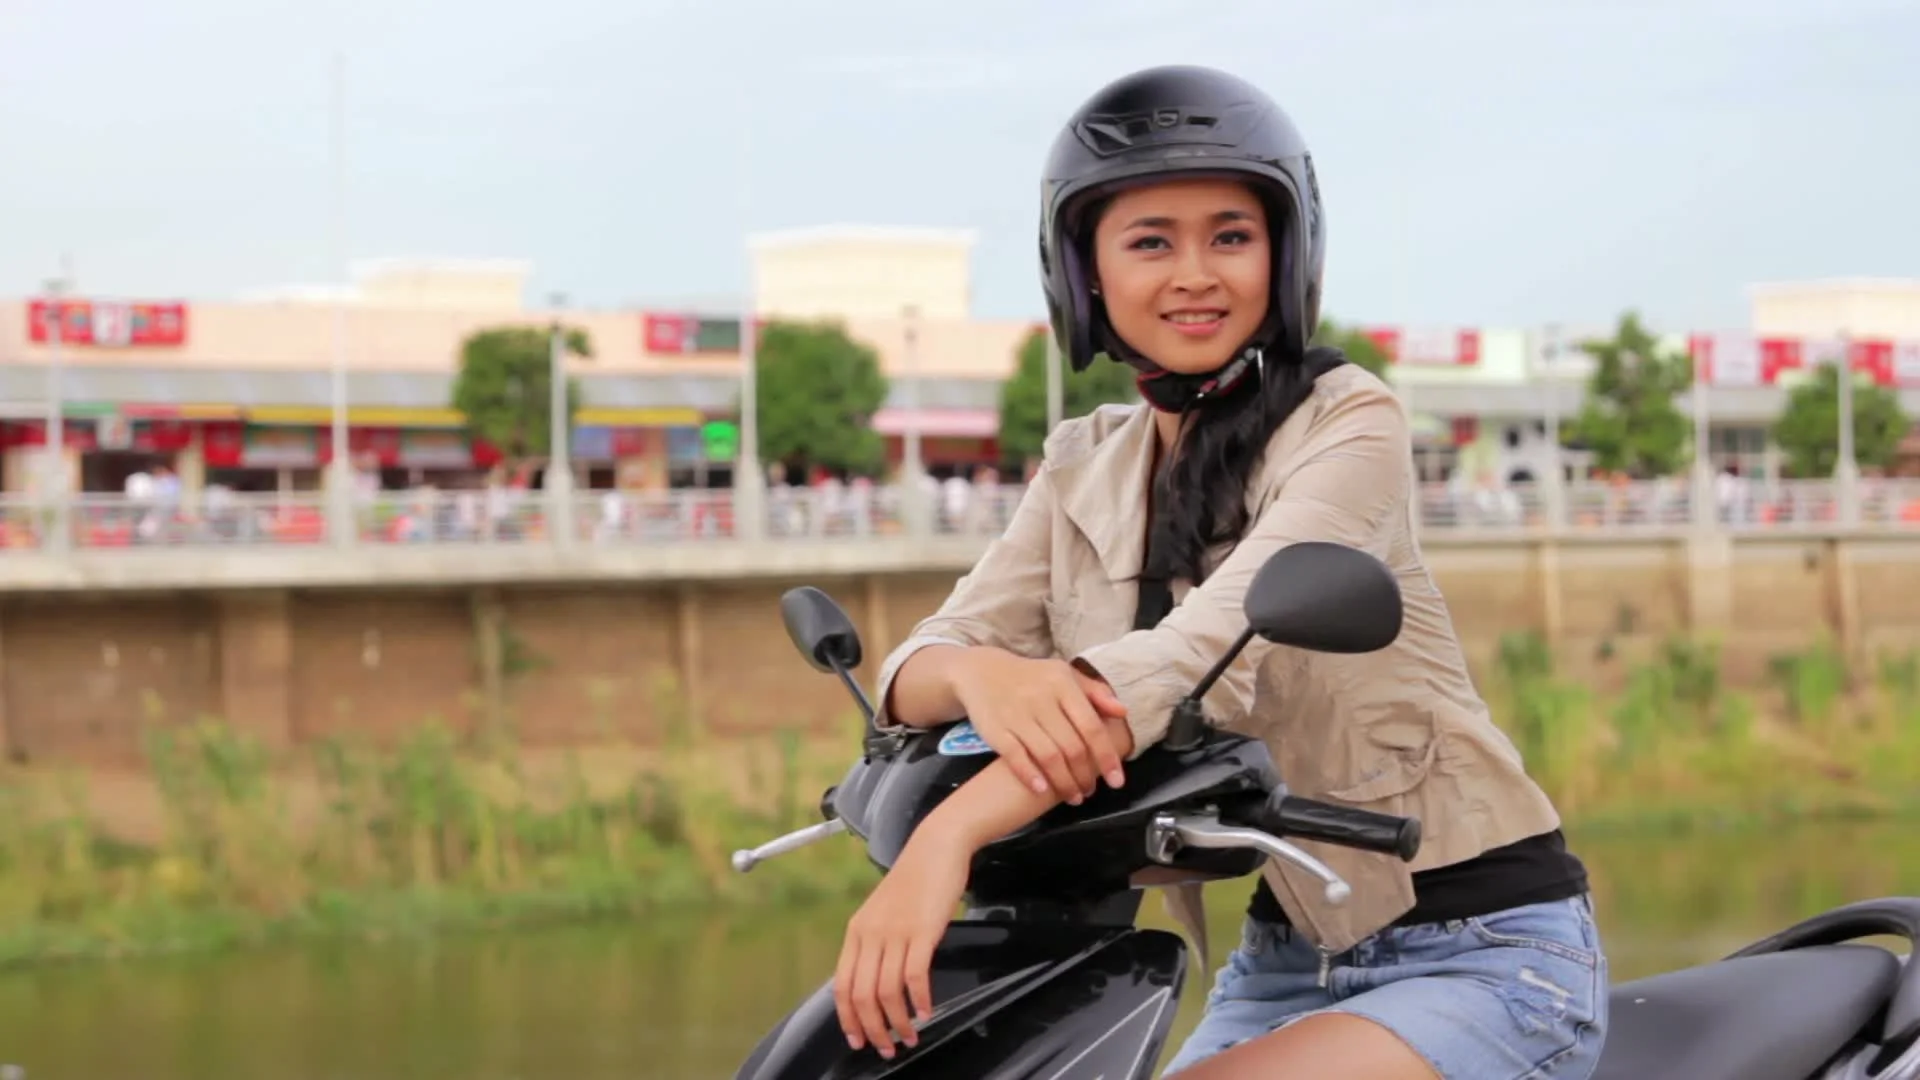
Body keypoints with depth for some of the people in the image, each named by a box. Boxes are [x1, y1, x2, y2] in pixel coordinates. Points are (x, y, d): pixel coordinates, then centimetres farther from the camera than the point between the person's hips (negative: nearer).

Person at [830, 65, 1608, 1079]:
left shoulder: (1348, 423, -12)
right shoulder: (1085, 469, 7)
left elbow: (1211, 648, -29)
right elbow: (910, 676, -3)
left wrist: (948, 837, -41)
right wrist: (980, 672, -30)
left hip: (1481, 951, -6)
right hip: (1284, 958, 6)